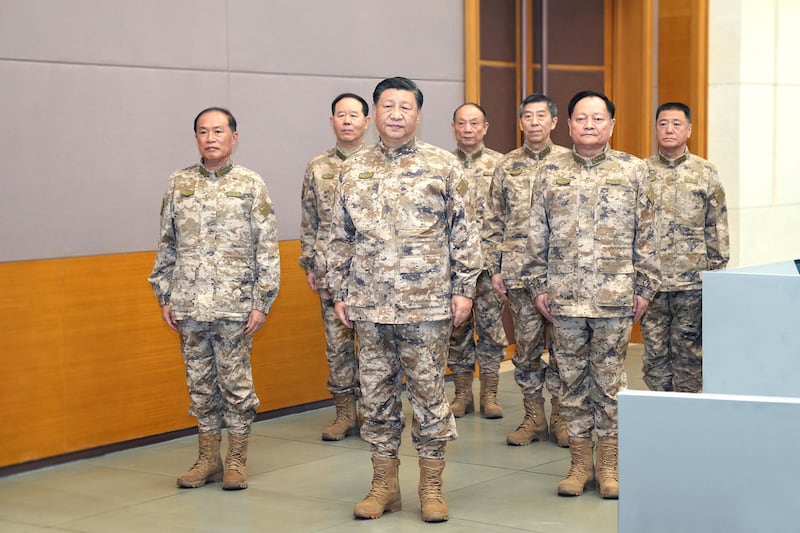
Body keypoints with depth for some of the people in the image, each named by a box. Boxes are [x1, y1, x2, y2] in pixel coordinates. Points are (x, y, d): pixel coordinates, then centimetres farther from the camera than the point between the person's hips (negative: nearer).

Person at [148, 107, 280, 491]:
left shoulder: (251, 185, -1)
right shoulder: (179, 184, 7)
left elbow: (267, 248, -3)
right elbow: (166, 245, 11)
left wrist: (262, 302, -8)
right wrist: (164, 297, 8)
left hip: (234, 305, -3)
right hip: (189, 306, 3)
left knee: (236, 382, 3)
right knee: (200, 383, 10)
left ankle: (236, 461, 14)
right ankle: (208, 458, 20)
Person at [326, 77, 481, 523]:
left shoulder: (444, 166, -1)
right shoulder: (353, 171, 8)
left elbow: (465, 234, -1)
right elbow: (341, 239, 12)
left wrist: (464, 289, -6)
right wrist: (340, 293, 8)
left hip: (427, 305, -3)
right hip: (369, 306, 3)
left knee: (429, 393, 4)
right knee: (377, 394, 10)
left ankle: (432, 486, 16)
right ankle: (385, 484, 21)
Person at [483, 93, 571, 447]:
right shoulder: (506, 167, 8)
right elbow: (494, 222, 10)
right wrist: (494, 268, 4)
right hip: (519, 272, 2)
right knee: (526, 346, 7)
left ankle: (561, 417, 14)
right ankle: (534, 418, 17)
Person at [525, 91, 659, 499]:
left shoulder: (632, 171, 3)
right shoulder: (551, 174, 7)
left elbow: (645, 236, 3)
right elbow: (537, 236, 9)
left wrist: (644, 288, 0)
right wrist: (538, 285, 4)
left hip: (614, 297, -2)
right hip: (564, 297, 2)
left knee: (609, 381, 4)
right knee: (572, 380, 7)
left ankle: (608, 465, 14)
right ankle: (579, 462, 17)